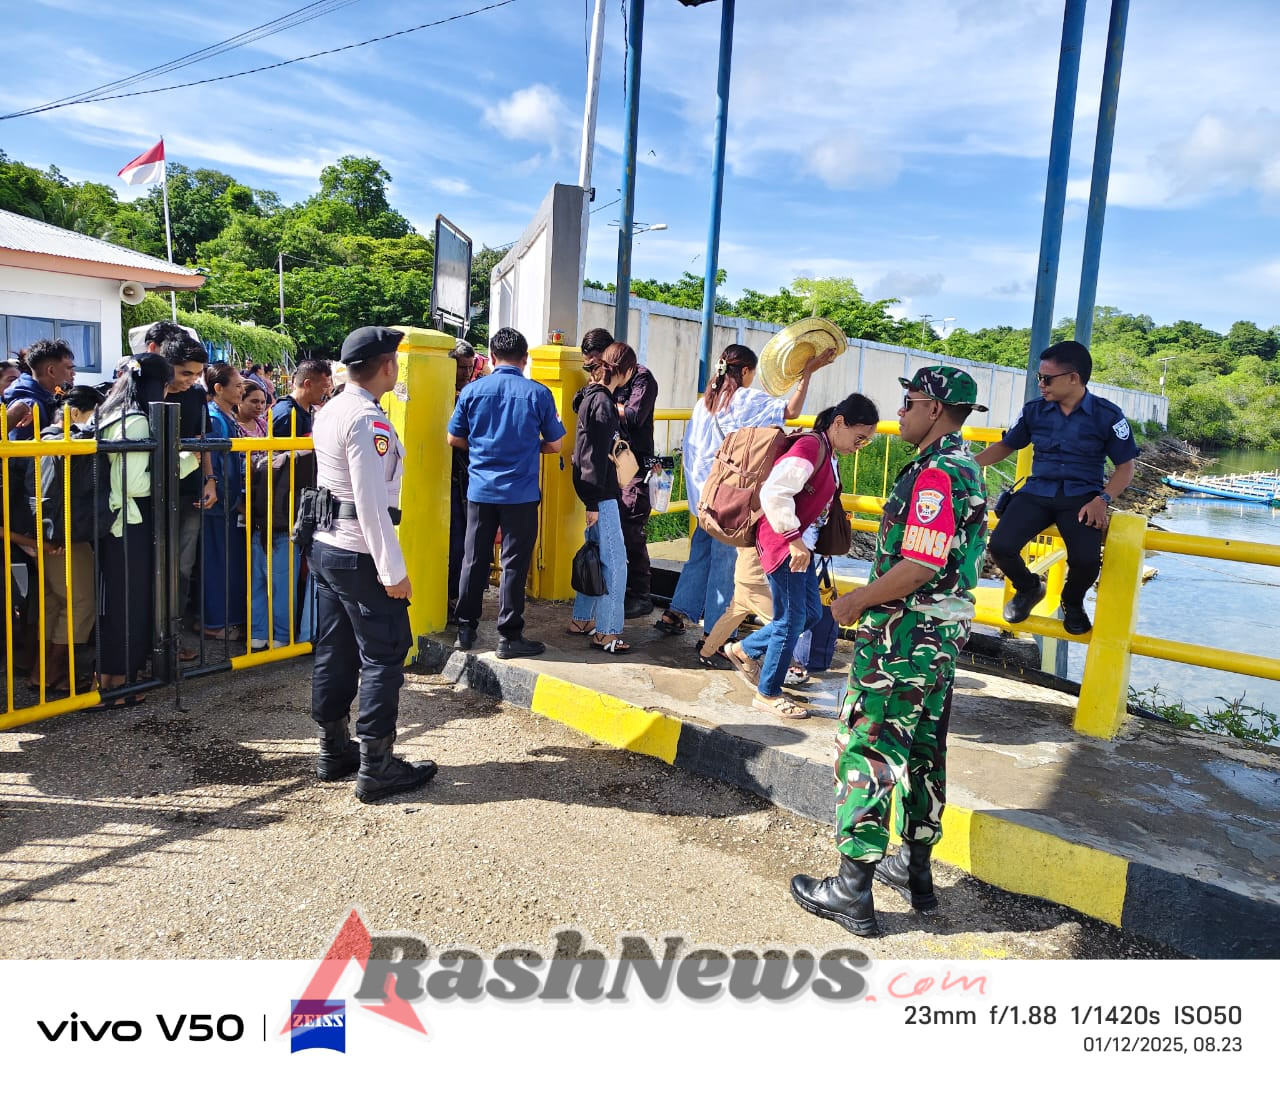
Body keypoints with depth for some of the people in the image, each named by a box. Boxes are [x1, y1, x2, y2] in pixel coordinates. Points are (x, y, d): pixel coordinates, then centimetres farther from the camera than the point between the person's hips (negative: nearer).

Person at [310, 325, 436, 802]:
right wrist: (394, 571, -20)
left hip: (325, 546, 9)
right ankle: (375, 768, 3)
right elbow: (371, 502, -22)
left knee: (335, 652, 15)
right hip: (360, 556, -9)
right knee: (384, 657, -2)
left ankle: (333, 751, 25)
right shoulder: (369, 420, -18)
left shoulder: (330, 412, 11)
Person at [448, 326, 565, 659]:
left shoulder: (472, 391, -1)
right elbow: (555, 444, 1)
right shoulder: (538, 394, -6)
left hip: (480, 490, 3)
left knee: (475, 559, 12)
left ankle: (466, 630, 21)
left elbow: (454, 438, 6)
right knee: (514, 563, 3)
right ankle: (509, 637, 8)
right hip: (520, 492, -2)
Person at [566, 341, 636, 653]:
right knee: (614, 561, -3)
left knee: (596, 556, 17)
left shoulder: (595, 396, 13)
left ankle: (581, 621, 27)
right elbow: (594, 456, -19)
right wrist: (593, 502, -19)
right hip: (600, 493, -10)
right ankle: (606, 633, 4)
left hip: (599, 490, 10)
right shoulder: (602, 402, -16)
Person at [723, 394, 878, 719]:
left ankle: (745, 651, 29)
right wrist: (794, 539, -23)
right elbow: (775, 492, -28)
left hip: (800, 544, 10)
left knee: (811, 613, 14)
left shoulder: (829, 454, 13)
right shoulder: (810, 448, -19)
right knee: (793, 619, -2)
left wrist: (805, 541, 13)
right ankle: (767, 694, 13)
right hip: (782, 543, -10)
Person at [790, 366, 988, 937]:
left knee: (866, 750, -4)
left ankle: (852, 891, 3)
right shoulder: (966, 469, 14)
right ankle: (915, 869, 31)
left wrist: (855, 602, -14)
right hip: (944, 633, 11)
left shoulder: (934, 474, -19)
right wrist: (871, 596, 20)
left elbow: (919, 566, -25)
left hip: (903, 636, -10)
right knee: (922, 750, 18)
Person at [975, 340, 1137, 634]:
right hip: (1037, 492, 2)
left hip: (1082, 497, -2)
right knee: (1000, 546, -25)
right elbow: (1005, 446, 18)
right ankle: (1029, 588, 12)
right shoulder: (1034, 411, 4)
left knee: (1086, 560, -30)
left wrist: (1102, 500, -15)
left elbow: (1125, 467, 2)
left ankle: (1072, 603, 10)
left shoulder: (1107, 415, -3)